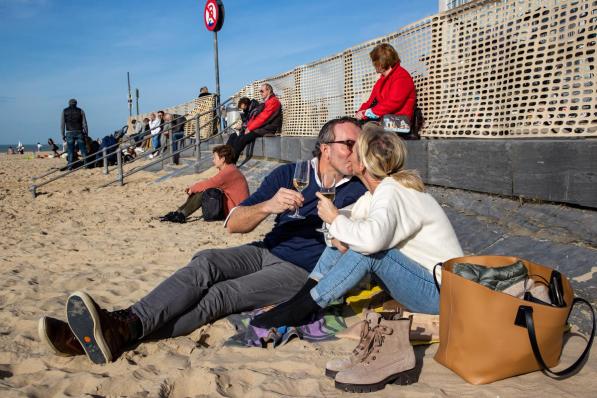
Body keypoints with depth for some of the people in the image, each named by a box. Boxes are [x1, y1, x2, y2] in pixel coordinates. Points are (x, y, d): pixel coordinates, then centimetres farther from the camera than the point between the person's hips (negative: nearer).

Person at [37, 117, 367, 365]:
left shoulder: (358, 191, 4)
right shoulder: (289, 174, 7)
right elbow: (234, 224, -1)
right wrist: (268, 206, -21)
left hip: (303, 272, -3)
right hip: (266, 252, 4)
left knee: (221, 295, -26)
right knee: (205, 263, -27)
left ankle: (121, 332, -41)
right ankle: (124, 322, -37)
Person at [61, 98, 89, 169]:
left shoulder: (64, 111, 7)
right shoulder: (80, 111, 6)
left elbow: (62, 124, 3)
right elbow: (84, 124, 2)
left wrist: (63, 135, 6)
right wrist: (86, 134, 5)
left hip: (69, 133, 0)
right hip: (79, 132, 0)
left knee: (70, 150, 2)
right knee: (83, 149, 3)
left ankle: (70, 166, -2)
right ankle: (86, 164, -2)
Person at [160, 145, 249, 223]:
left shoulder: (229, 171, -20)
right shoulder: (227, 170, 13)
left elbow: (209, 184, -23)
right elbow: (211, 183, 10)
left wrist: (193, 188, -8)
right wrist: (193, 188, -4)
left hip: (234, 209, -10)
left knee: (204, 191, -22)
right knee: (197, 191, 4)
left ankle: (181, 216, -20)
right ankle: (178, 213, -4)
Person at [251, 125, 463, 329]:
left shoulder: (391, 192, -25)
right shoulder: (380, 189, 3)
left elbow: (373, 238, -43)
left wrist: (335, 219, -24)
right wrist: (339, 237, -18)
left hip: (440, 293, -9)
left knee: (367, 246, -30)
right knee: (345, 237, 2)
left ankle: (299, 310, -19)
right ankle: (301, 298, -3)